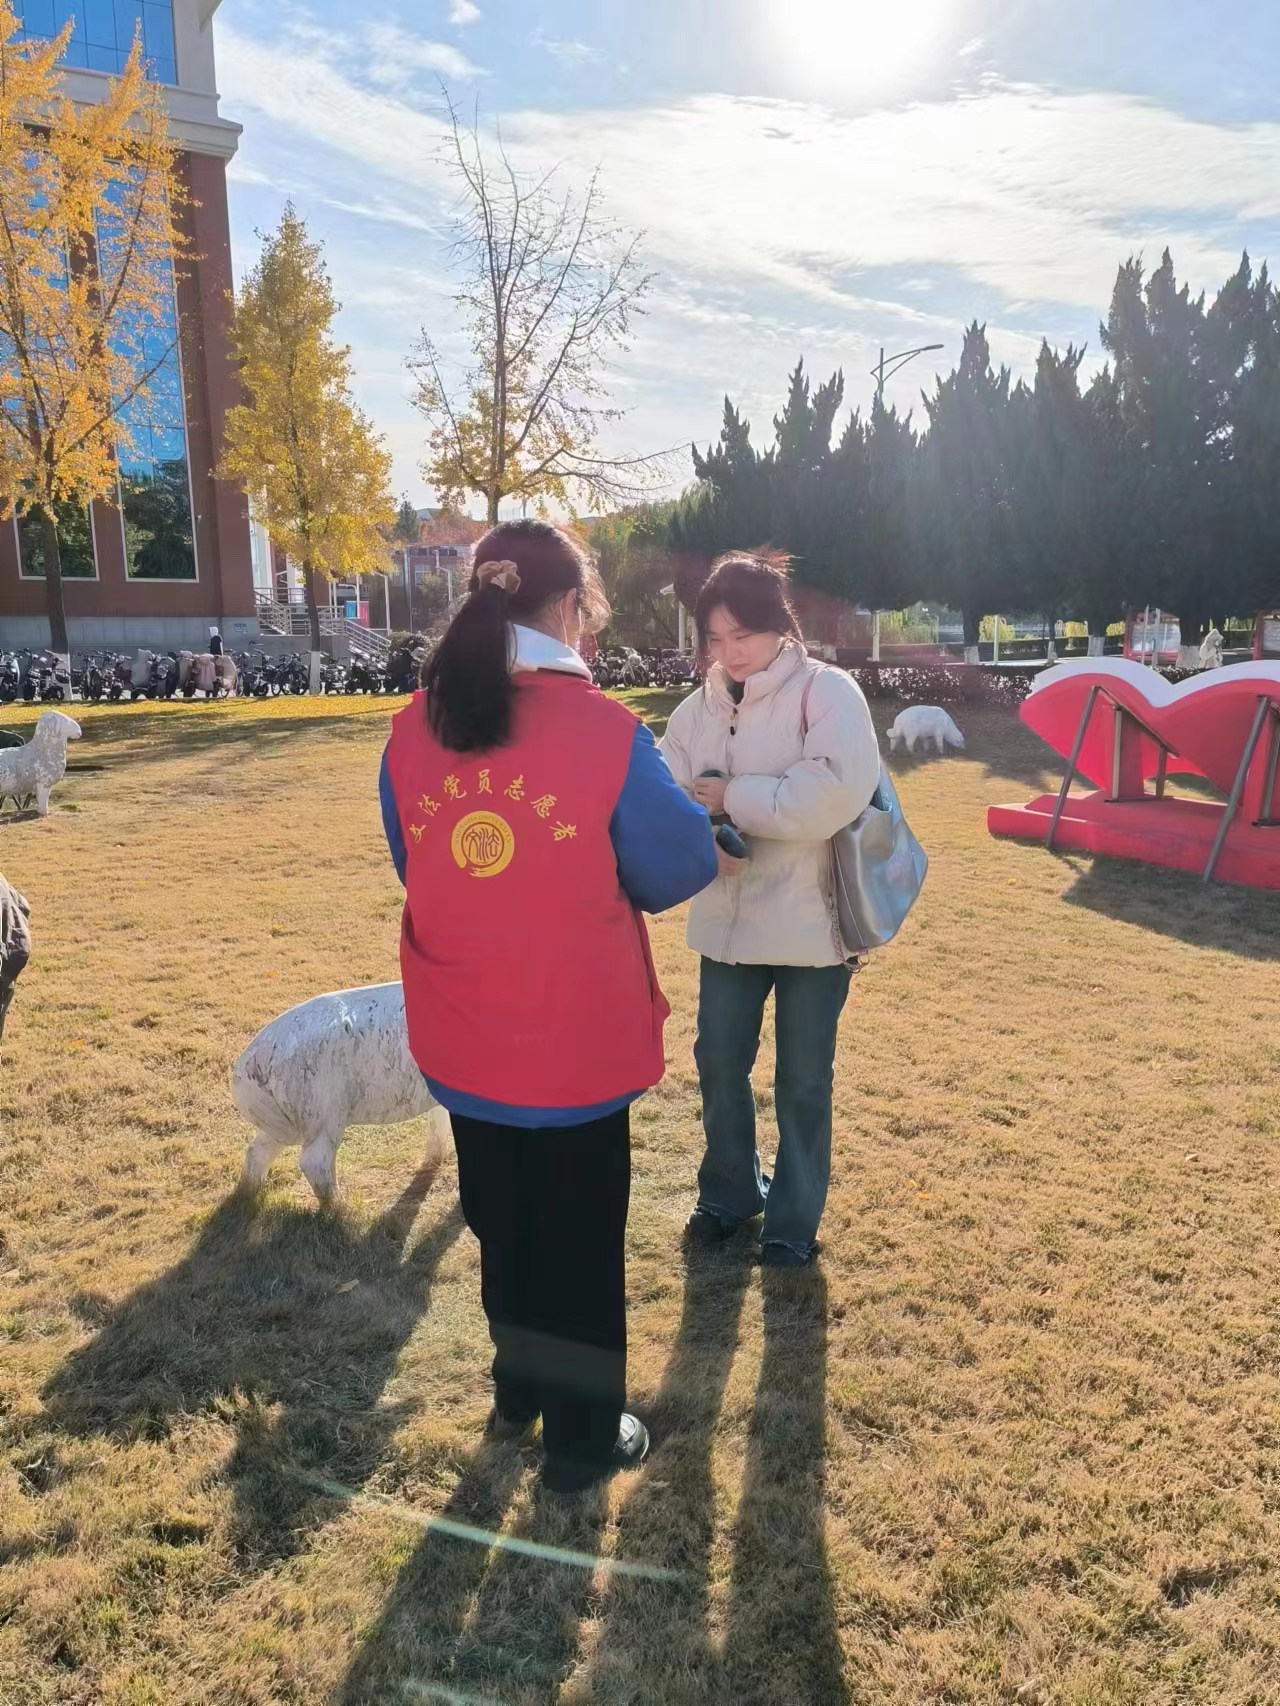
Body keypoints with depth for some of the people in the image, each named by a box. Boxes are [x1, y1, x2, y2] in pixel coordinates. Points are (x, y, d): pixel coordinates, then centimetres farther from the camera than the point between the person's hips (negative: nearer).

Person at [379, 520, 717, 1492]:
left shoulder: (417, 727, -5)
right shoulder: (605, 731, -18)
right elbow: (679, 868, -8)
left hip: (461, 1043, 5)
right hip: (575, 1043, -4)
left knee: (501, 1222, 25)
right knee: (581, 1240, 15)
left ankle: (516, 1395, 45)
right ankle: (583, 1439, 33)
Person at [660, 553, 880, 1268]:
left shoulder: (827, 691, -12)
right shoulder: (699, 707, 5)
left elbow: (840, 790, -27)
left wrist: (734, 798, -20)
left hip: (810, 922, -5)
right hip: (727, 921, 5)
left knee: (803, 1081, 10)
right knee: (720, 1063, 16)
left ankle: (795, 1218, 31)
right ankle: (731, 1192, 40)